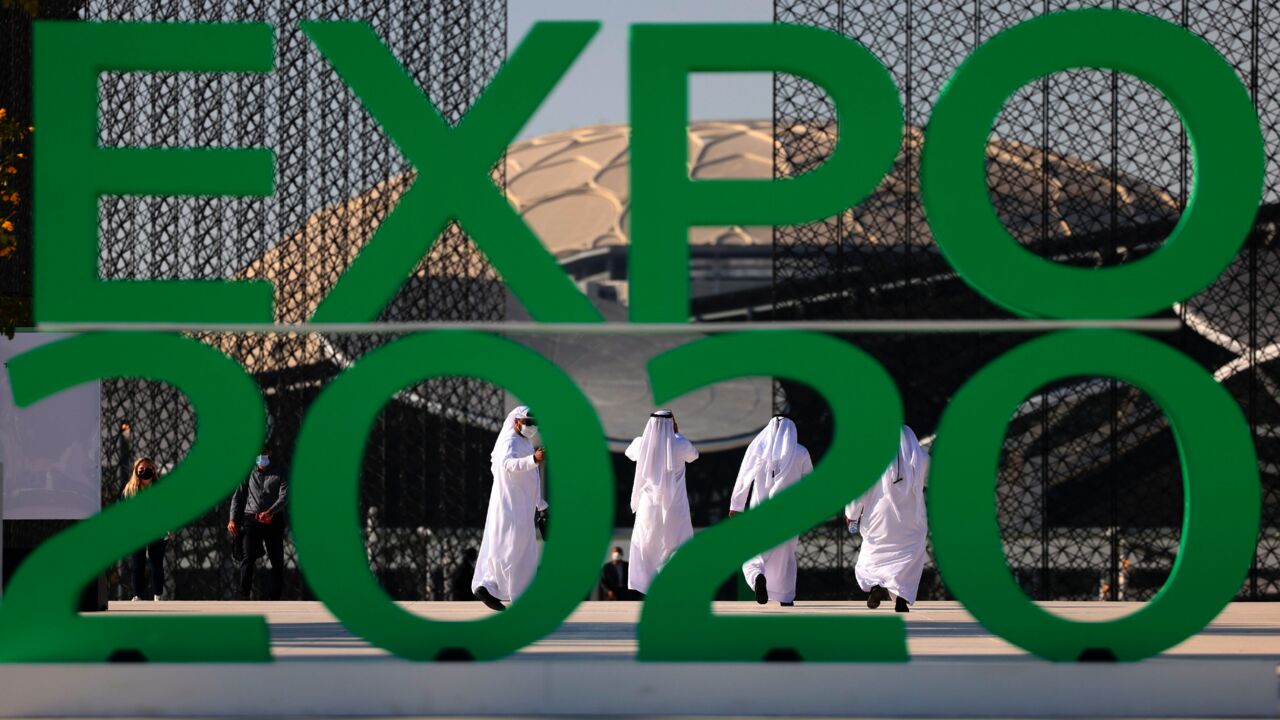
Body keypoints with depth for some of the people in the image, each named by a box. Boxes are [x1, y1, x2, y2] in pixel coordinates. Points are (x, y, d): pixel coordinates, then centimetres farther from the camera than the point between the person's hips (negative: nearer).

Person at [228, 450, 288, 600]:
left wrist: (269, 512, -23)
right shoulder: (249, 473, 14)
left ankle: (275, 596, 7)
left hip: (273, 520, 0)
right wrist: (232, 519, 2)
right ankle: (244, 595, -14)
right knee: (247, 558, -12)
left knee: (277, 560, 1)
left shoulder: (280, 473, 7)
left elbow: (284, 497, -6)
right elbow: (237, 496, 15)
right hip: (251, 519, 0)